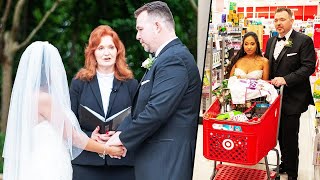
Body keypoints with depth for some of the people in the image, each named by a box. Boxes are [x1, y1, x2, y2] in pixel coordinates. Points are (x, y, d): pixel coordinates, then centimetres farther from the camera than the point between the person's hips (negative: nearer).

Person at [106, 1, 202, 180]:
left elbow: (156, 111, -25)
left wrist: (124, 138, -12)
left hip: (165, 161, -9)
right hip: (159, 157, 9)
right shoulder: (170, 56, 14)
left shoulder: (174, 59, -17)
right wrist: (124, 133, 1)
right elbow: (146, 106, 13)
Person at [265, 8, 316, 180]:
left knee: (290, 136, 1)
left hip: (292, 99, -6)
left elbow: (309, 66, -15)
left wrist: (286, 79, -23)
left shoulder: (304, 41, -8)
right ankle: (285, 164, 34)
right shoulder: (271, 41, 11)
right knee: (281, 133, 17)